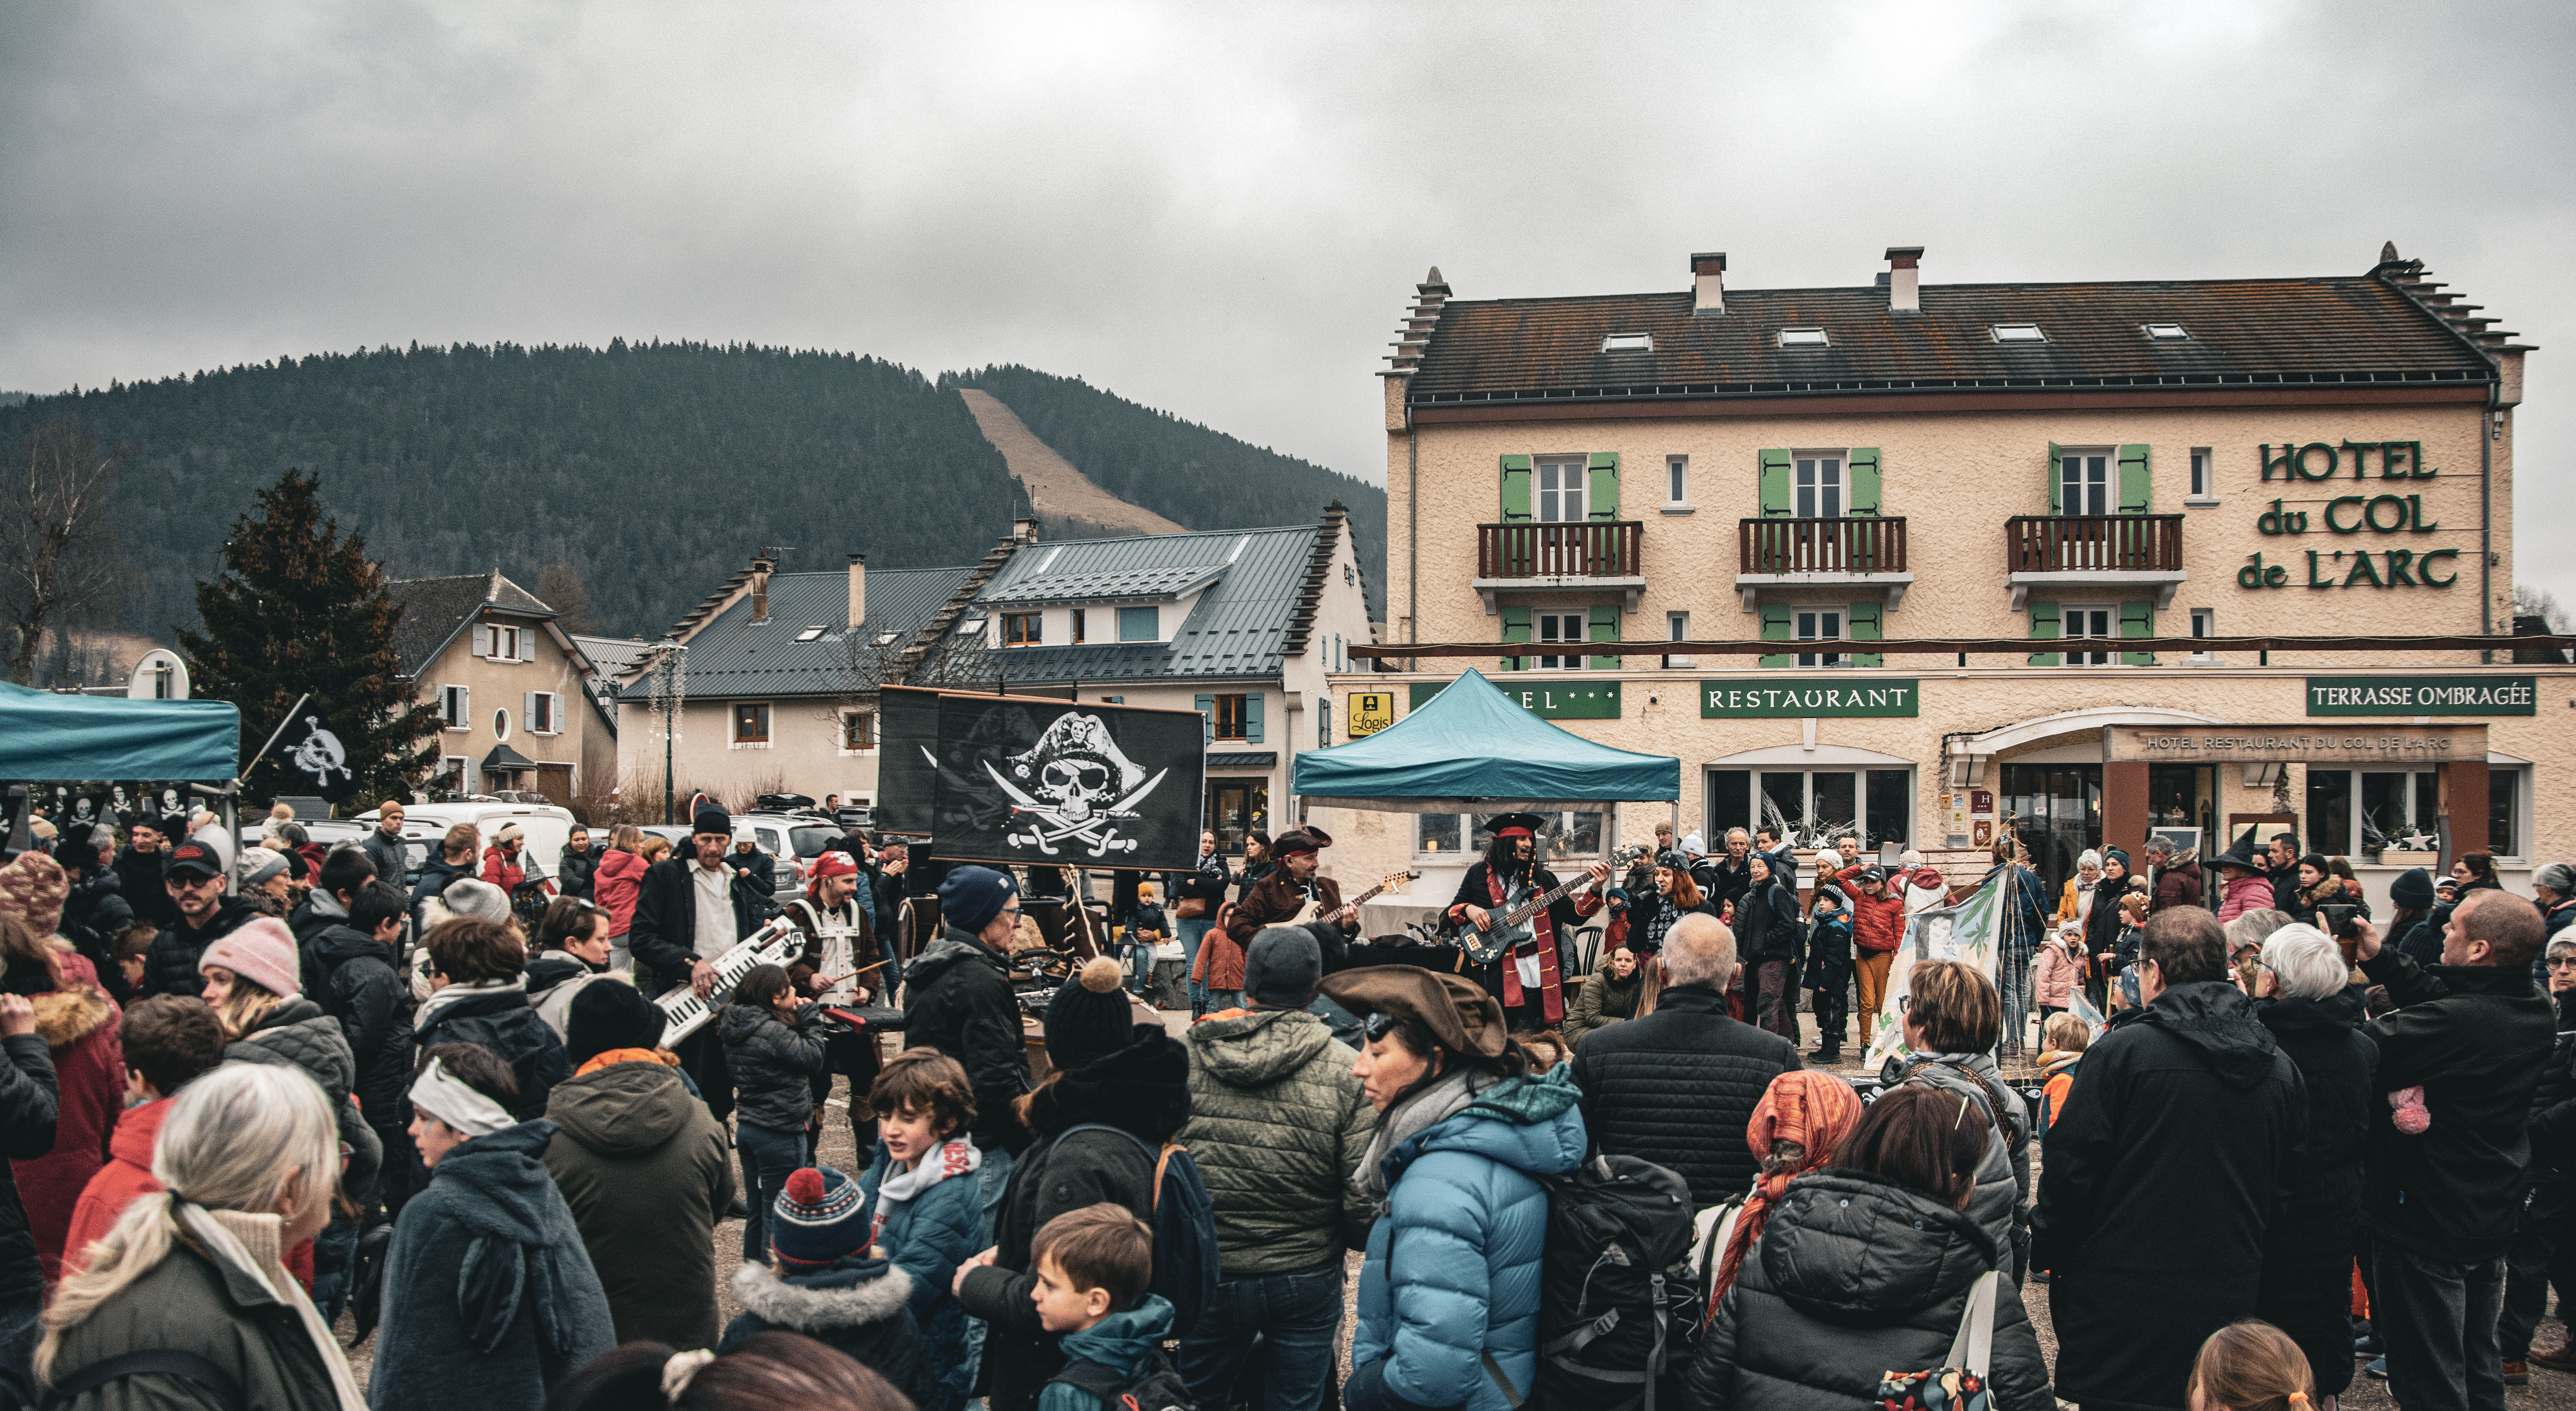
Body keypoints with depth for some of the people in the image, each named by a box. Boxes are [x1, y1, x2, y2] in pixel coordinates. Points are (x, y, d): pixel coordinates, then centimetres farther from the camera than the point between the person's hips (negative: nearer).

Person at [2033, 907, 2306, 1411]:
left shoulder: (2123, 1050, -13)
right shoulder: (2280, 1070, 5)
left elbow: (2072, 1167, -12)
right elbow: (2284, 1187, 12)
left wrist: (2045, 1251, 1)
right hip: (2228, 1306, 5)